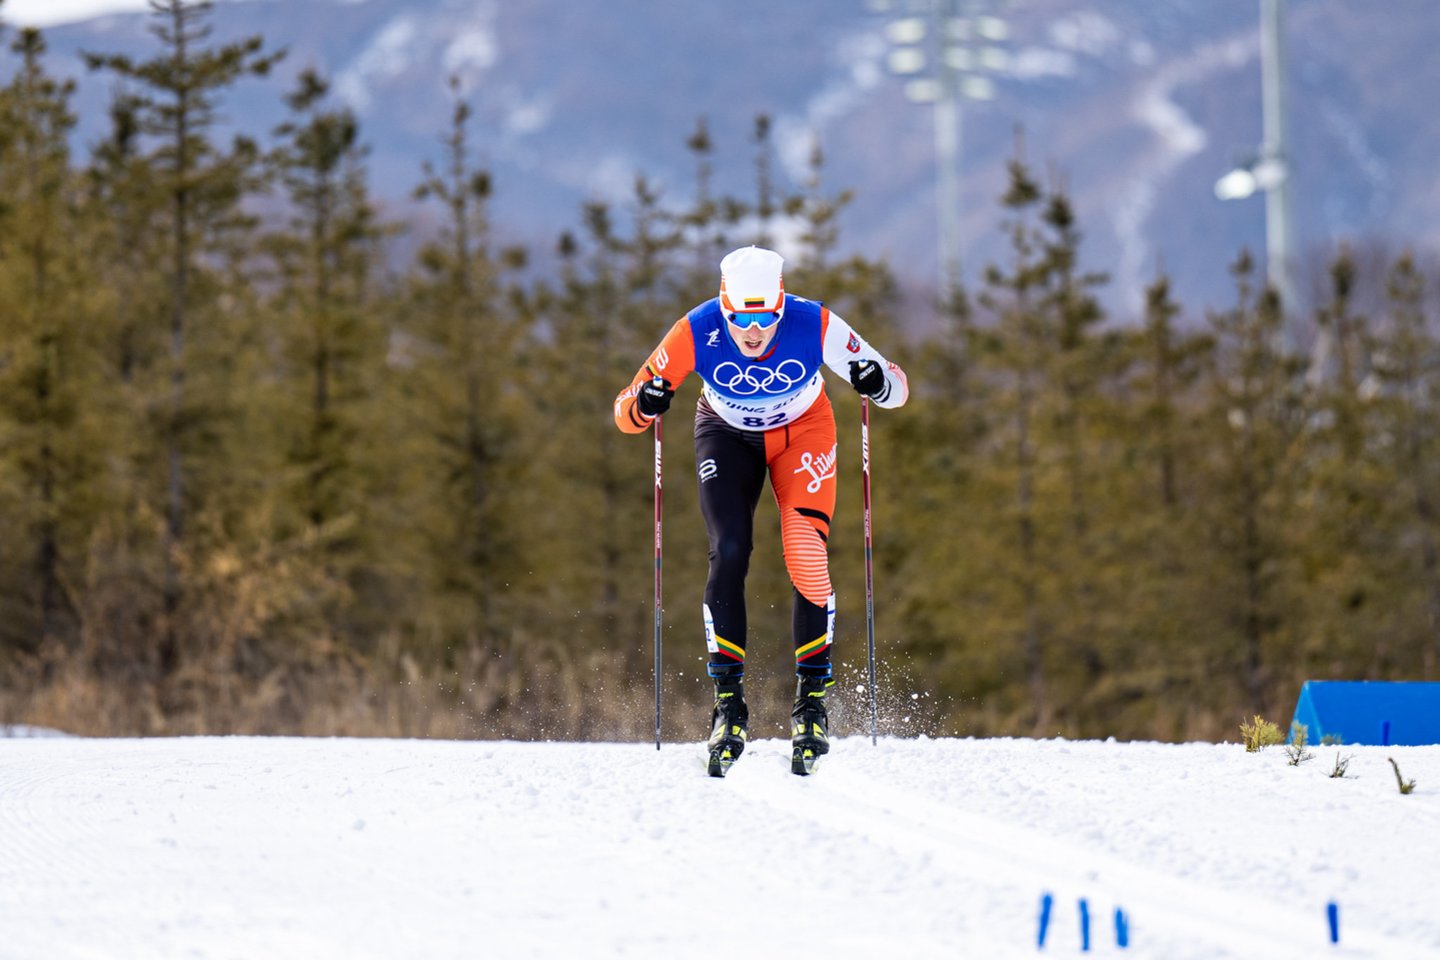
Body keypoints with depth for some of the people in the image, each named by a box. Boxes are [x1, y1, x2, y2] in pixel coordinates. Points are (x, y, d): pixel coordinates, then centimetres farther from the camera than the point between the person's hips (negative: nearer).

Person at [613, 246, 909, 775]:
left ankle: (812, 698, -3)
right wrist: (644, 404, -46)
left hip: (803, 431, 0)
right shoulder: (697, 333, -31)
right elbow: (625, 410, -23)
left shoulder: (815, 325, -32)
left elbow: (898, 388, -23)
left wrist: (879, 383, -46)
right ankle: (728, 701, -9)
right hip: (727, 435, 0)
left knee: (808, 559, -16)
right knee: (728, 554, -17)